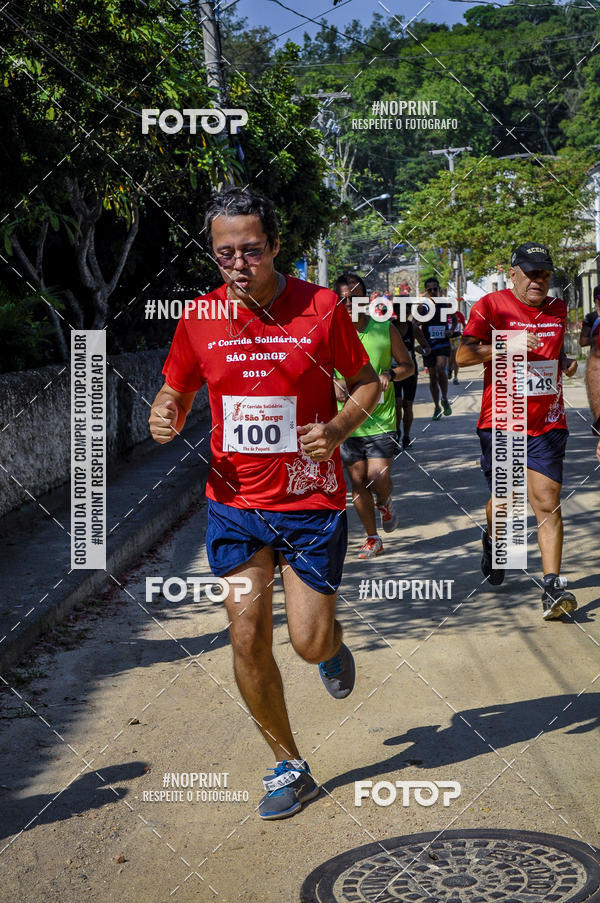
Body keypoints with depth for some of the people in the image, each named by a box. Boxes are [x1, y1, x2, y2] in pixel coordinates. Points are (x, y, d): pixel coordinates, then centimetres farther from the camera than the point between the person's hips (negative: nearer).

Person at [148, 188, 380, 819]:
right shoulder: (199, 320, -2)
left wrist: (338, 429, -15)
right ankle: (289, 767, 20)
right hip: (235, 504, 2)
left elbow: (366, 381, 4)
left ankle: (332, 641, 39)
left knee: (309, 642, -2)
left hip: (311, 503, -2)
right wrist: (166, 416, -11)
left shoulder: (321, 307, -8)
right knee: (248, 639, 1)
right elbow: (177, 390, 12)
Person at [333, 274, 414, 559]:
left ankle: (385, 502, 26)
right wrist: (332, 383, -12)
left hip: (381, 419, -1)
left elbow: (407, 365, 10)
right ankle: (372, 538, 23)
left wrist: (390, 374, -10)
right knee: (358, 481, 7)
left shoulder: (385, 330, 1)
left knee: (378, 478, -11)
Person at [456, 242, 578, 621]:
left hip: (547, 423, 2)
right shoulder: (492, 305, -5)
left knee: (547, 502, -8)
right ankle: (492, 541, 46)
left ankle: (553, 587, -10)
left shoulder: (558, 309, 11)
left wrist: (566, 361, 7)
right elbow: (463, 355, -13)